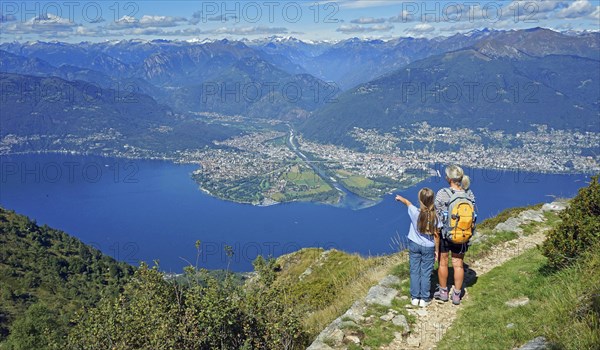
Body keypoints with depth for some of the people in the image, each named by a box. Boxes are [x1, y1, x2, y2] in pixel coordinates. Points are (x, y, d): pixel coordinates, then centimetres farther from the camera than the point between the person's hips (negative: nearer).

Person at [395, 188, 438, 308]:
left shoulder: (415, 212, -17)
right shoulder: (434, 216, -17)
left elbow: (407, 202, 5)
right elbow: (436, 234, -9)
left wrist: (400, 197, 26)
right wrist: (437, 249, 3)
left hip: (414, 245, 1)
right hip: (428, 247, -1)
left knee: (414, 272, 12)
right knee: (426, 273, 9)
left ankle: (415, 298, 20)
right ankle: (424, 299, 16)